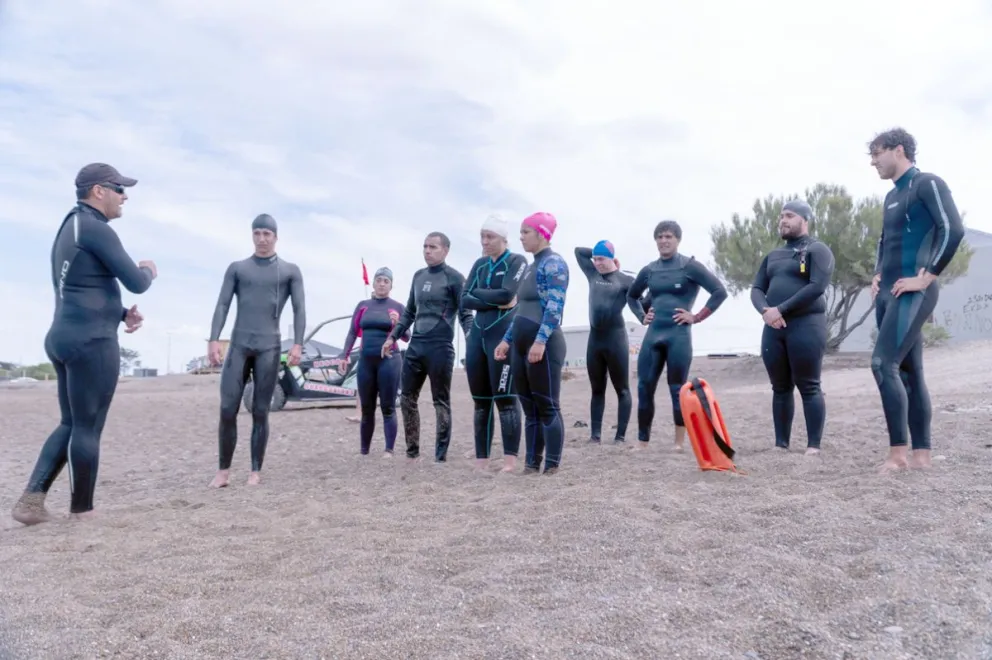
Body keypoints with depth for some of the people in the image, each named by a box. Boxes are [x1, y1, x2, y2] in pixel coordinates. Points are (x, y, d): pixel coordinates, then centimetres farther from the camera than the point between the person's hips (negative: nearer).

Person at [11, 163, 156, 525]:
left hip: (64, 338, 10)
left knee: (71, 424, 16)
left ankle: (32, 498, 9)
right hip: (92, 340, -10)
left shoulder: (68, 229, 19)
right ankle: (82, 511, 10)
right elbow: (136, 283, -15)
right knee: (88, 428, 0)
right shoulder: (95, 228, -13)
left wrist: (121, 313, 11)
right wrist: (149, 271, 8)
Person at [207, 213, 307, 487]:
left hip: (269, 347, -1)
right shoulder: (237, 268, 13)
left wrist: (298, 344, -10)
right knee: (227, 410, -4)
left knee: (260, 412, 1)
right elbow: (222, 305, 6)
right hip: (238, 345, 1)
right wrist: (214, 339, -6)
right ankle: (223, 470, 6)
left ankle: (256, 471, 8)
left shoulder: (290, 271, 10)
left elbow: (299, 309, 2)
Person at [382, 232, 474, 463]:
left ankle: (441, 456, 8)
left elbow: (465, 313, -5)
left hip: (440, 347, -7)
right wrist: (392, 337, 17)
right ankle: (412, 452, 19)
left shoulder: (454, 278, -3)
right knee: (407, 398, 8)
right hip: (415, 345, 7)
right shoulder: (418, 276, 16)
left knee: (441, 402, 1)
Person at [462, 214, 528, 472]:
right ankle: (481, 461, 12)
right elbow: (464, 300, 5)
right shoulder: (480, 264, 16)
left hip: (504, 335, -6)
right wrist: (494, 302, -8)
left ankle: (510, 462, -6)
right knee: (481, 400, 7)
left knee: (505, 399, -8)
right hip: (477, 335, 6)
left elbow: (506, 294, -16)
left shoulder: (517, 261, 0)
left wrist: (478, 293, -2)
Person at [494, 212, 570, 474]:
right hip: (522, 346, 9)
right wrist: (507, 340, 19)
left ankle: (552, 468, 0)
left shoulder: (553, 262, -6)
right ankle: (531, 465, 15)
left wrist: (541, 340, -26)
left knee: (548, 408, -5)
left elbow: (555, 305, -17)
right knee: (530, 410, 10)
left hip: (544, 345, -9)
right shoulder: (530, 268, 21)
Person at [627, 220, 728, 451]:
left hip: (678, 335, -5)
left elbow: (720, 291, -7)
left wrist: (697, 317, -8)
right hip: (653, 335, 5)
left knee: (677, 389, 0)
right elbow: (631, 295, 29)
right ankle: (643, 443, 10)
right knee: (644, 388, 1)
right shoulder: (649, 270, 13)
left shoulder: (690, 266, -1)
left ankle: (679, 444, 10)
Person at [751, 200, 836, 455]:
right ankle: (781, 444, 13)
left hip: (806, 324, -6)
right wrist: (765, 311, -10)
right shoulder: (772, 256, 20)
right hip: (773, 328, 6)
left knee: (808, 387, -5)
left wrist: (781, 309, -16)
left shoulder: (817, 250, 1)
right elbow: (756, 289, 12)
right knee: (780, 388, 8)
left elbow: (817, 286, -13)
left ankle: (813, 447, -1)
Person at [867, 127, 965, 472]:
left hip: (912, 294, -9)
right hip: (888, 294, 9)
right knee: (909, 372, 7)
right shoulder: (891, 196, 20)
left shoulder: (927, 183, -6)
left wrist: (925, 277, -18)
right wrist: (877, 275, 17)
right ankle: (921, 455, 11)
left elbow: (953, 229, -18)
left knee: (883, 364, -17)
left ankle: (898, 452, -11)